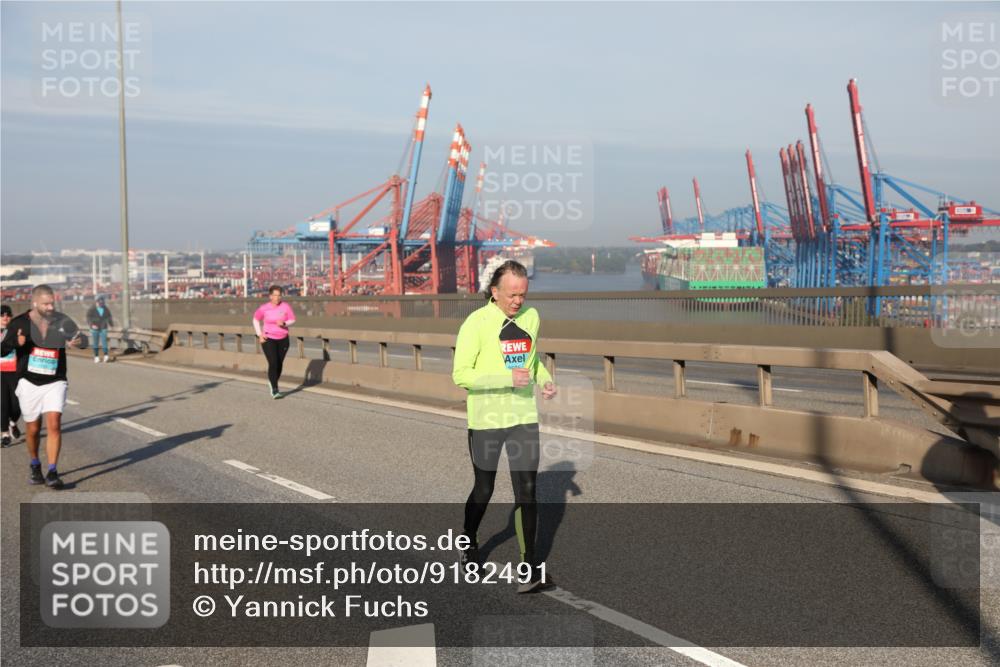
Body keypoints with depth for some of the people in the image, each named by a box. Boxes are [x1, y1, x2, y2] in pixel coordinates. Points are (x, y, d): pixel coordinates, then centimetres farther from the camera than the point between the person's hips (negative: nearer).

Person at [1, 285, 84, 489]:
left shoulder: (61, 321, -3)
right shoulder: (19, 323, -3)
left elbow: (78, 338, -10)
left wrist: (78, 342, -35)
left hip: (55, 382, -1)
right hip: (29, 382, 1)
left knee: (54, 424, -14)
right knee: (33, 429, 9)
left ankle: (52, 473, -10)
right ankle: (35, 467, 33)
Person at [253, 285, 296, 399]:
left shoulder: (285, 306, -5)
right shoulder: (264, 308, -7)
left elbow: (292, 320, 0)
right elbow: (256, 319, 8)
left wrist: (284, 323, -21)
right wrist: (259, 334, 0)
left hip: (283, 339, 3)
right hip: (268, 339, -3)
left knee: (279, 364, 9)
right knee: (273, 364, -14)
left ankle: (272, 383, 34)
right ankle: (275, 391, -11)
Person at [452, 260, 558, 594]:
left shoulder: (531, 317, 4)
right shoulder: (476, 323, -13)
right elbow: (460, 375, -17)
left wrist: (545, 379, 4)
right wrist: (507, 379, -25)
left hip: (524, 418, 4)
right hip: (485, 421, -3)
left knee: (526, 493, -1)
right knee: (483, 491, 12)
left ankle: (529, 569, 6)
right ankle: (469, 542, 40)